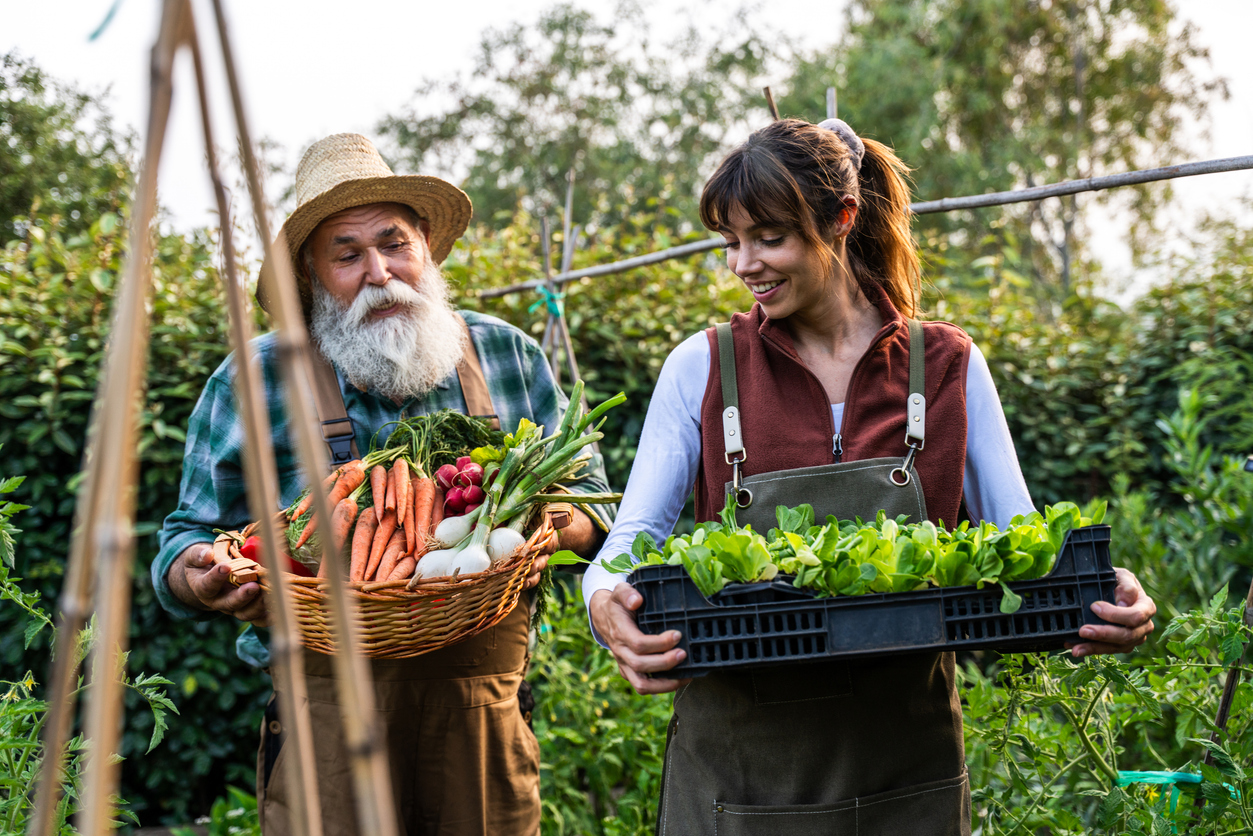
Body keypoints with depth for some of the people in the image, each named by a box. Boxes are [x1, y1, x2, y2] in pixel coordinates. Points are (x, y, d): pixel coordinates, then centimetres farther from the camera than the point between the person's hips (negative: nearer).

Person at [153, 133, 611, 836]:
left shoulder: (507, 357, 6)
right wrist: (199, 578, -14)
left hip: (485, 718, 2)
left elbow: (590, 499, 13)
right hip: (326, 719, -2)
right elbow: (190, 539, 9)